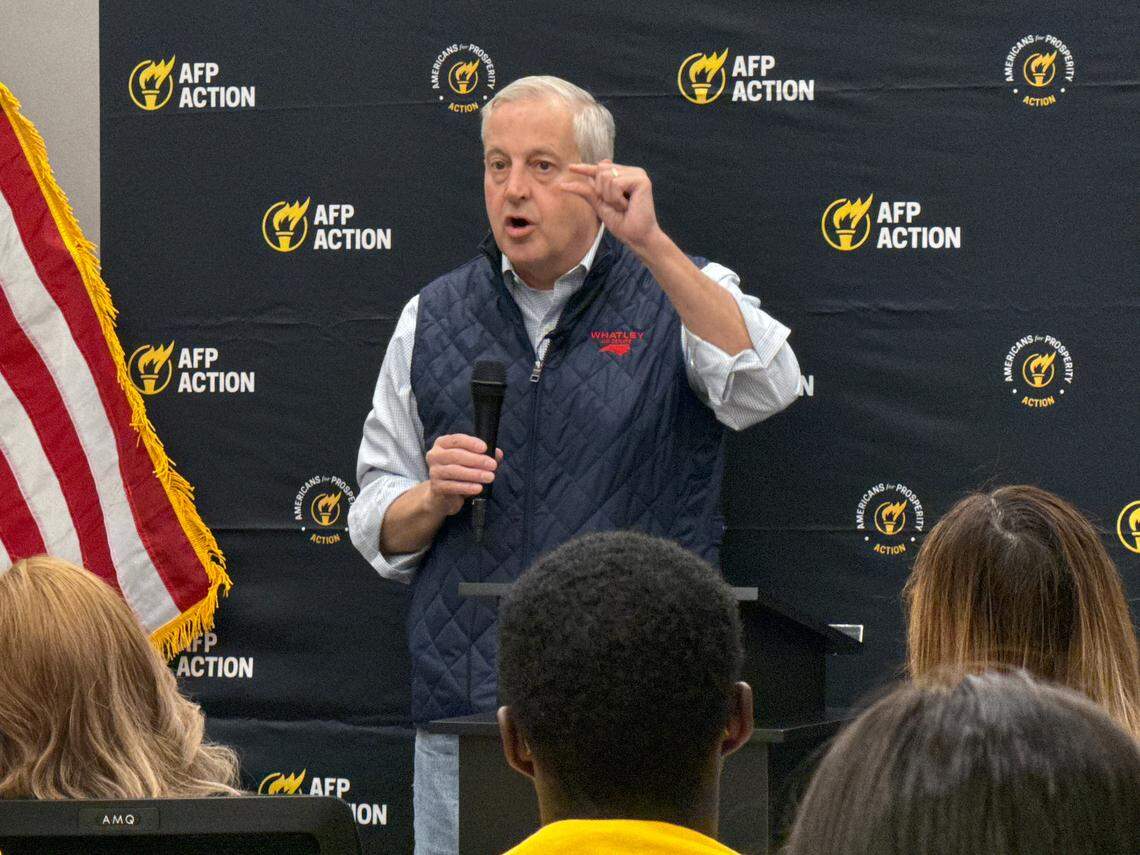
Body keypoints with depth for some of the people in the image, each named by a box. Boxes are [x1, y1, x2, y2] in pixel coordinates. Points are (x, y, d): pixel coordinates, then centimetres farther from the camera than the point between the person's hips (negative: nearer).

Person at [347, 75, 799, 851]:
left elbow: (764, 388, -19)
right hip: (467, 708, 3)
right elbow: (378, 526, 15)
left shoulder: (684, 297, 4)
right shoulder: (433, 318, 13)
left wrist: (650, 243, -25)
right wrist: (433, 500, -8)